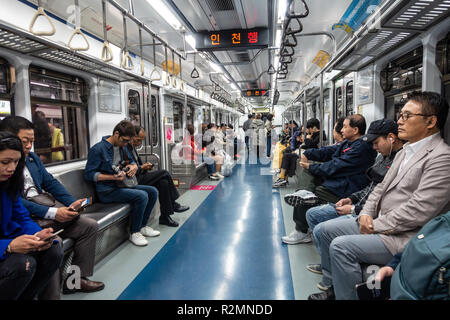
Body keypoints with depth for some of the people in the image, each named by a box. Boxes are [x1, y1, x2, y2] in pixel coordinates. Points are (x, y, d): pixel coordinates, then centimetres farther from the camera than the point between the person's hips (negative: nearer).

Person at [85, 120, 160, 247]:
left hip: (122, 184, 9)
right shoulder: (97, 149, -15)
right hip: (107, 191, -9)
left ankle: (142, 226, 11)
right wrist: (113, 177, -24)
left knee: (152, 191, -1)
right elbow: (89, 174, -15)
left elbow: (132, 161, 23)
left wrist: (134, 166, -3)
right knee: (141, 196, -26)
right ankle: (134, 232, -8)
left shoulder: (121, 147, 10)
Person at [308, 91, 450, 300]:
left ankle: (345, 295, -2)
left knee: (342, 246, -23)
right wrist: (366, 214, 0)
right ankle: (334, 288, 19)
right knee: (326, 229, 7)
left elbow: (418, 212, -24)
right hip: (377, 223, 9)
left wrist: (376, 226, -16)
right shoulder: (405, 151, 13)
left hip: (405, 237, -9)